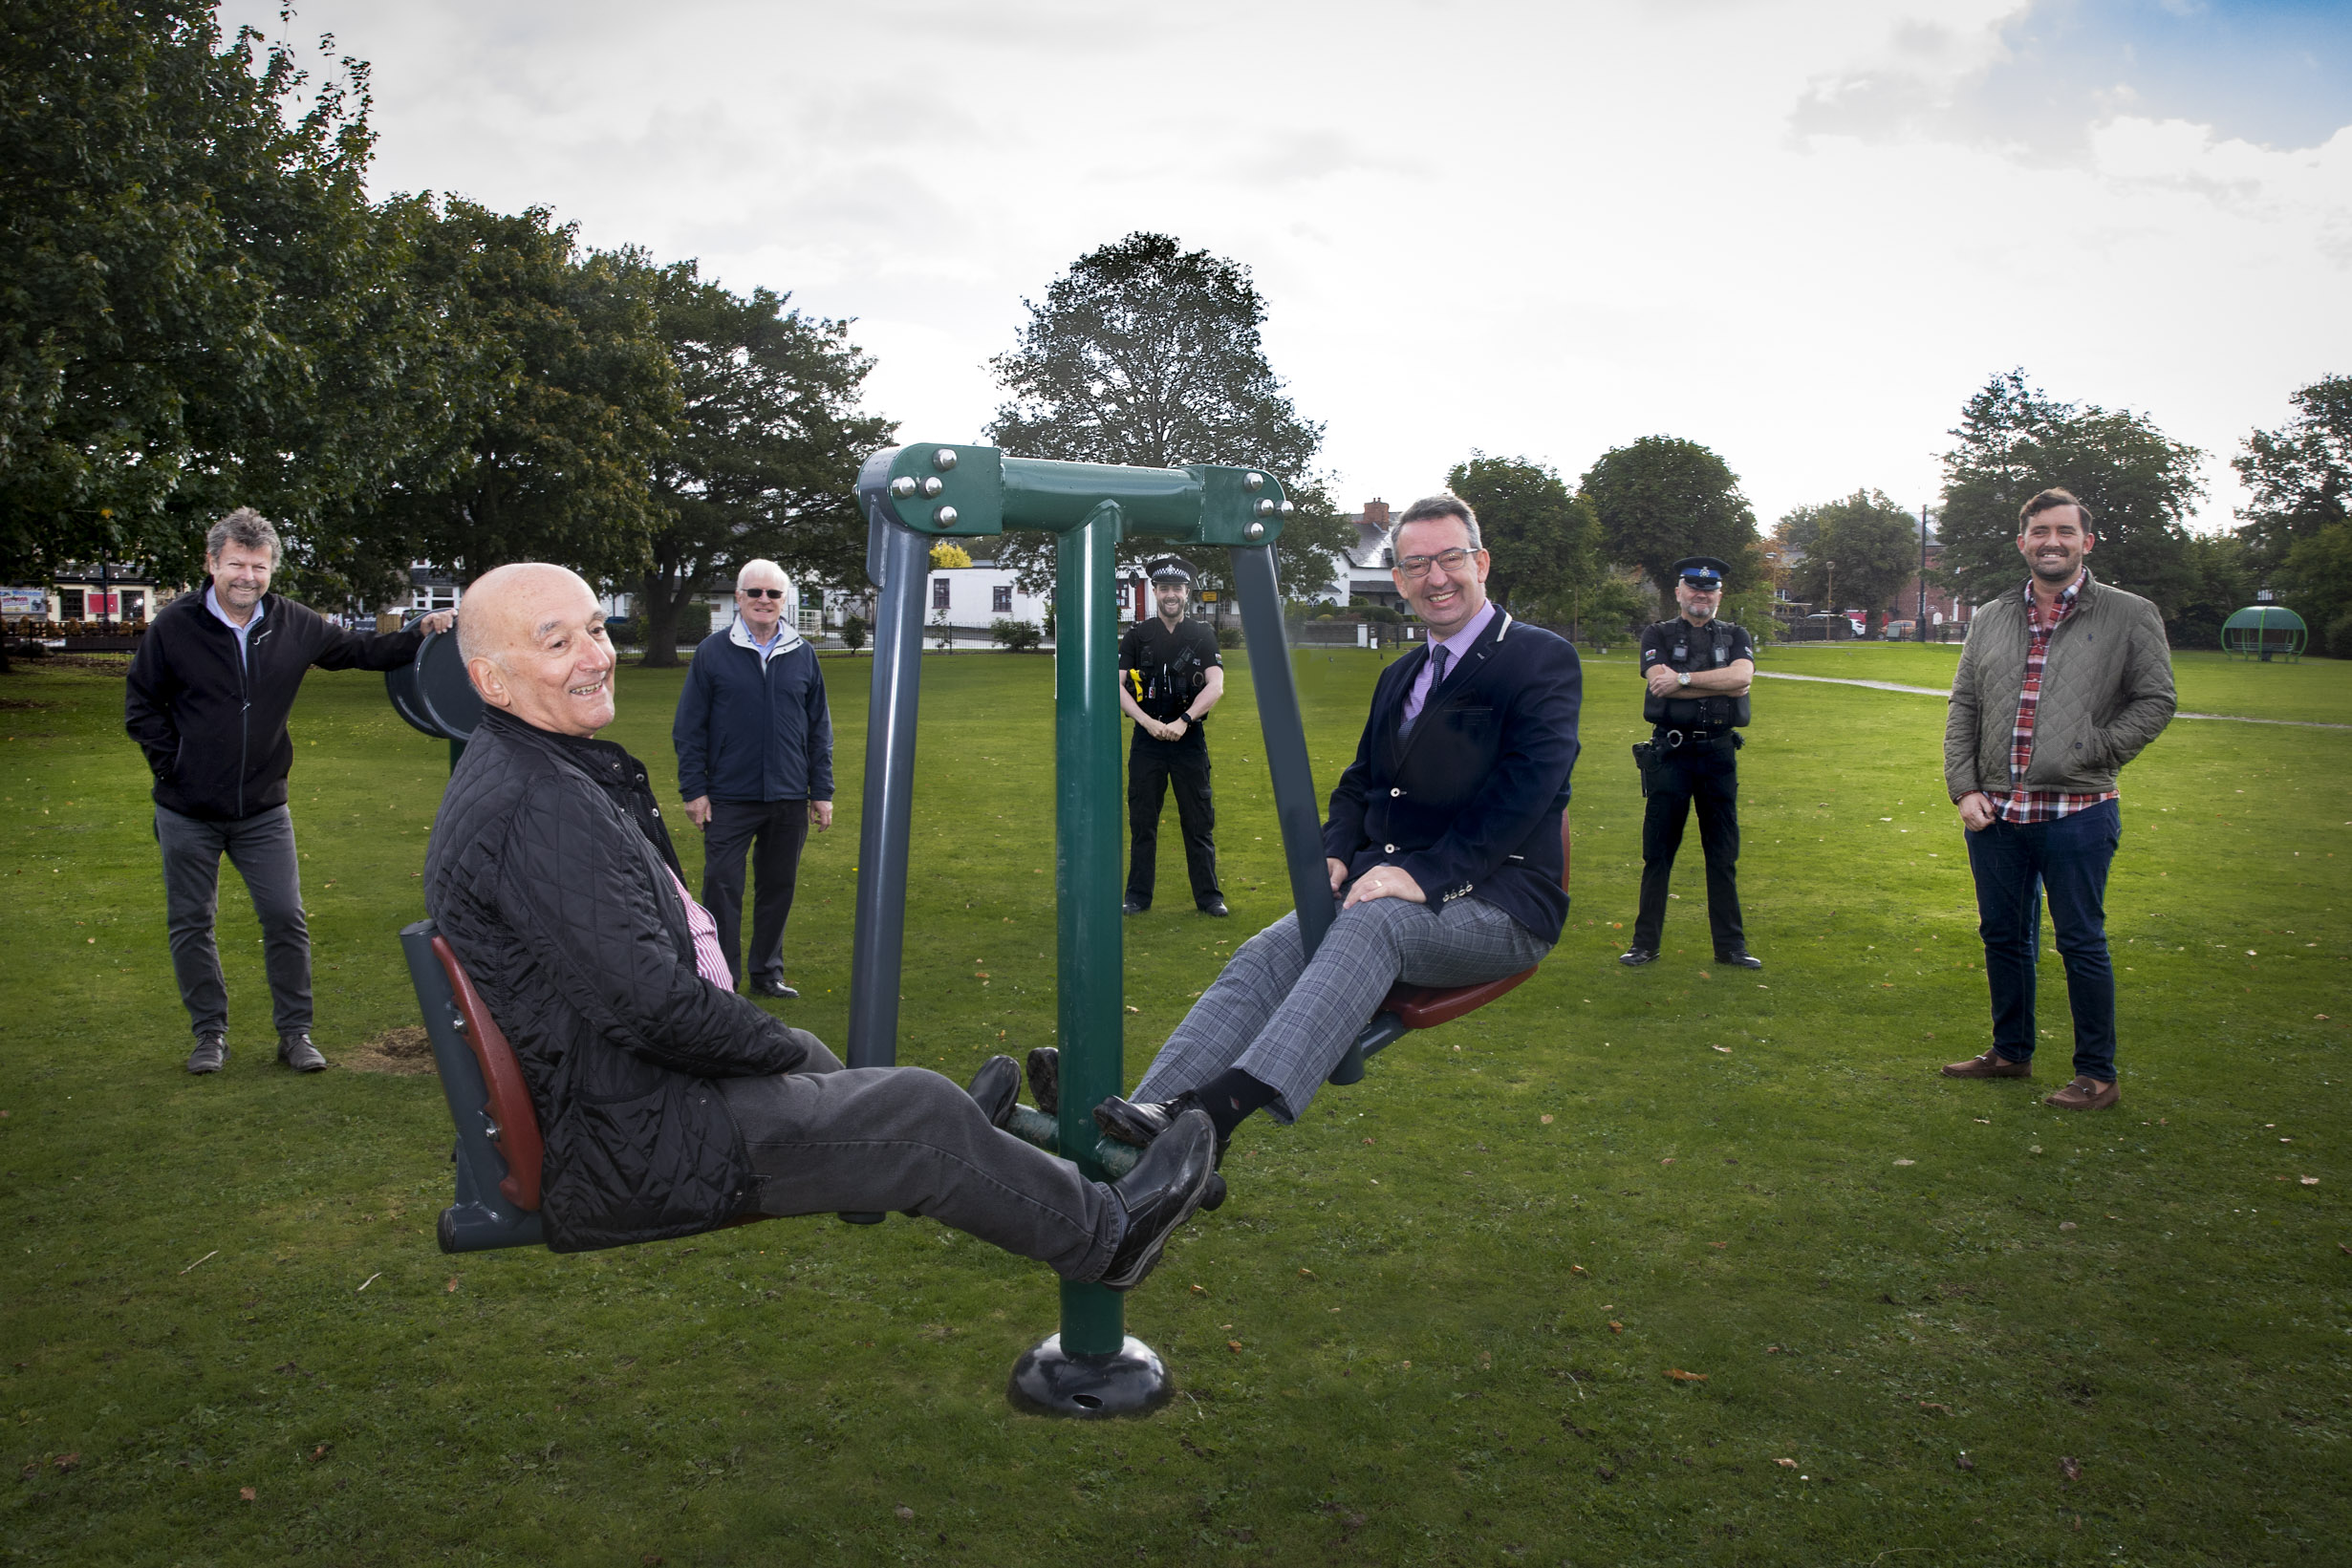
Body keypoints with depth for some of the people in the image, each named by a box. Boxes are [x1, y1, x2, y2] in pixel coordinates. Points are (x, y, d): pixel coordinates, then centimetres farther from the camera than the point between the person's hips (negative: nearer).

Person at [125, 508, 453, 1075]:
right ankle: (210, 1034, 22)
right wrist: (170, 764, -6)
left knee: (286, 919, 1)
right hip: (188, 814, -1)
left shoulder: (293, 625, 0)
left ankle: (295, 1033, 14)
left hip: (263, 810, 2)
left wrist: (419, 634, 0)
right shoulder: (175, 625, -7)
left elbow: (357, 649, 13)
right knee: (191, 924, 8)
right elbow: (140, 704, 2)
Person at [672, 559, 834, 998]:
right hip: (729, 798, -3)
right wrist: (694, 789, -3)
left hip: (789, 799, 3)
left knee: (779, 887, 10)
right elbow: (689, 727, 2)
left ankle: (767, 973, 24)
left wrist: (822, 791, 8)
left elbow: (820, 729, 12)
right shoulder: (713, 652, 0)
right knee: (723, 888, -2)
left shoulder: (803, 654, 7)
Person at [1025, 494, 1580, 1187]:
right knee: (1269, 950, -20)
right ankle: (1151, 1112, -39)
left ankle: (1217, 1108, -52)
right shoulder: (1399, 676, 21)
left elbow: (1526, 786, -15)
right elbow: (1359, 781, 24)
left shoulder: (1544, 660, -3)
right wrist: (1335, 856, 2)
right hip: (1383, 887, 7)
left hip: (1495, 905, -6)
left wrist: (1426, 874, -24)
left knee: (1373, 922, -37)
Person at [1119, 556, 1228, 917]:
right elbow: (1117, 685, -2)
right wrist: (1148, 722, -15)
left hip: (1190, 740, 0)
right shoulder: (1137, 635, 6)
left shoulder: (1202, 635, 6)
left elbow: (1215, 687, -5)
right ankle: (1138, 896, 12)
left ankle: (1209, 897, 9)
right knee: (1142, 821, 4)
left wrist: (1183, 721, -18)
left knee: (1199, 821, 2)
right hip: (1147, 740, 0)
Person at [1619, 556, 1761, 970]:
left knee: (1724, 855, 7)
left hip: (1719, 752, 2)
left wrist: (1683, 678, -15)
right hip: (1670, 751, -2)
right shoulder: (1658, 635, 5)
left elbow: (1742, 676, -11)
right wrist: (1720, 684, -12)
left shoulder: (1736, 637, 11)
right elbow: (1659, 682, -14)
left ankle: (1731, 945, 15)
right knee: (1657, 853, 3)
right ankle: (1645, 943, 12)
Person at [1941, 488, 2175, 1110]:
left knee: (2081, 943, 2)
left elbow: (2155, 702, -2)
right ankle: (2010, 1052, 31)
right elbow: (1963, 709, 11)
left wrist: (2087, 755, -11)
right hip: (1995, 812, 4)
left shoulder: (2130, 616, 0)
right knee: (2003, 936, 15)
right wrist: (1964, 788, 1)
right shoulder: (1990, 621, 11)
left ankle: (2097, 1076, 14)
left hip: (2078, 814, -4)